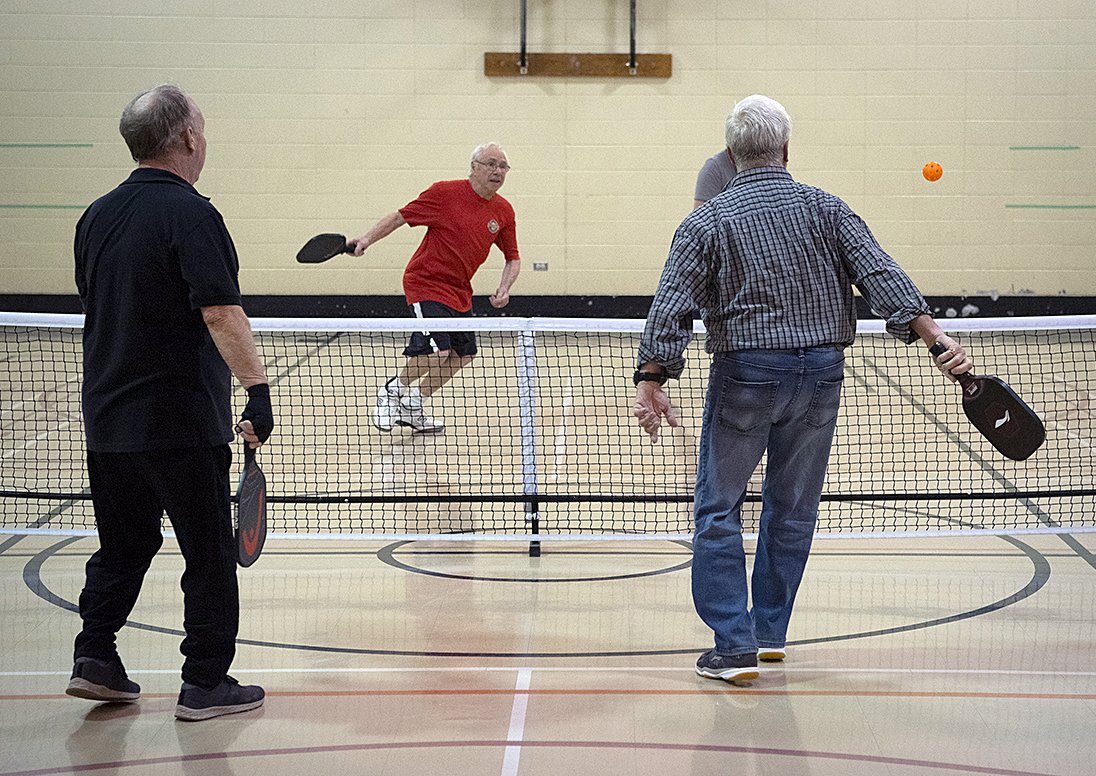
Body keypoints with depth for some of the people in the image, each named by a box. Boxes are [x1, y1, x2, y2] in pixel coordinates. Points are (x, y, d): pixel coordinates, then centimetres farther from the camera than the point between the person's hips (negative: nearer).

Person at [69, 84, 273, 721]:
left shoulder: (98, 215, 9)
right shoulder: (190, 214, -15)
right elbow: (220, 313, -24)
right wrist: (257, 387, -23)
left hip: (108, 417, 7)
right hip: (182, 422, -7)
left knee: (123, 545, 19)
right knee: (209, 554, 3)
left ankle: (95, 658, 15)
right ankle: (206, 684, 6)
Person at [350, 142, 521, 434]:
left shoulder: (503, 211, 1)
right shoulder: (445, 192, -15)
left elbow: (513, 258, 11)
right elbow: (401, 216, -7)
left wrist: (504, 289, -6)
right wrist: (367, 238, -18)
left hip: (459, 293, 7)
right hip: (426, 283, -7)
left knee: (463, 355, 10)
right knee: (436, 350, -21)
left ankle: (412, 407, 28)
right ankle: (392, 391, 7)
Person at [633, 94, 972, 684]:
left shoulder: (708, 221, -2)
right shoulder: (826, 209, 3)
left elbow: (671, 305, -10)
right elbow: (879, 273, -8)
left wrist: (650, 381, -12)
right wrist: (933, 335, -13)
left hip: (744, 373, -3)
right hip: (821, 373, 3)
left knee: (718, 508, 5)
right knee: (793, 507, 16)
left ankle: (735, 643, -3)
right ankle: (771, 631, 26)